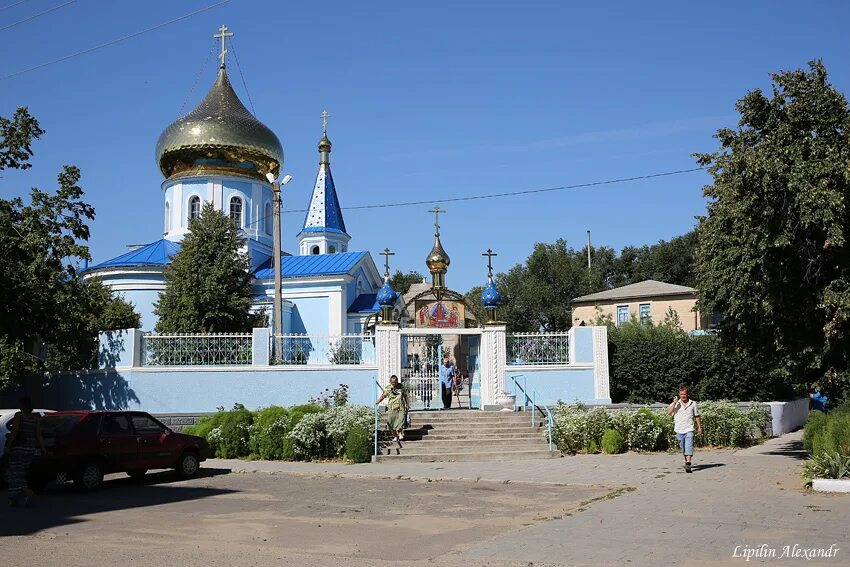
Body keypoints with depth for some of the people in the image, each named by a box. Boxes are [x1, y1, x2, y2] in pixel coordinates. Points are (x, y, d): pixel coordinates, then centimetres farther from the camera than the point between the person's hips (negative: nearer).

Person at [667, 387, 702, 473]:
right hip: (679, 430, 2)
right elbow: (669, 413, -9)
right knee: (683, 448, 12)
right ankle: (686, 461, 30)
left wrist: (699, 427, 10)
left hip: (689, 430, -2)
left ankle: (688, 465, -23)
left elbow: (697, 416, 12)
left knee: (689, 447, -15)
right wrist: (674, 403, -16)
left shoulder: (693, 404, 5)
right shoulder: (675, 403, 4)